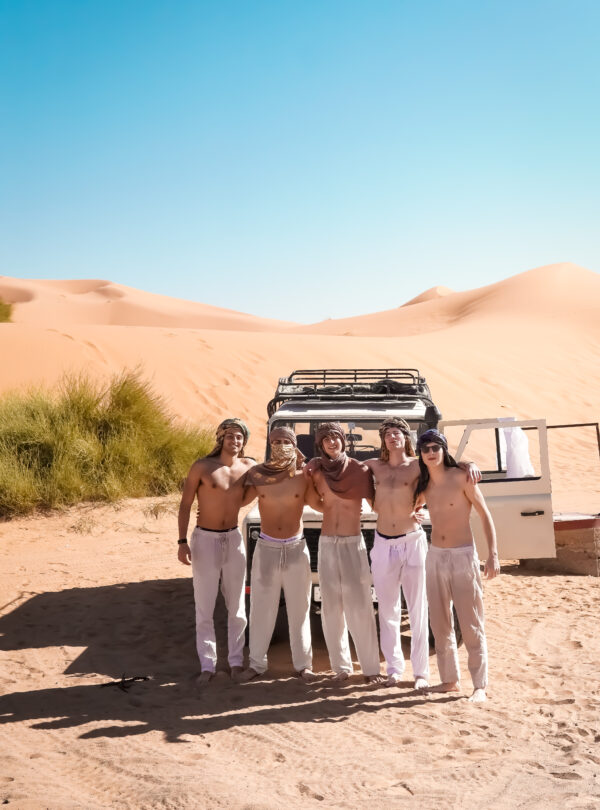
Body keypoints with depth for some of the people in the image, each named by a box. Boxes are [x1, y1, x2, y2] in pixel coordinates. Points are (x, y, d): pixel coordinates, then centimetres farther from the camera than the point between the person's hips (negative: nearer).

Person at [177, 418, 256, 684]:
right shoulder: (202, 467, -10)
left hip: (233, 539, 3)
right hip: (205, 540, -3)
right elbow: (185, 505, -7)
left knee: (237, 607, 8)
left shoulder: (249, 467, 0)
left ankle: (236, 661, 19)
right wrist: (182, 541, -14)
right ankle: (207, 665, 10)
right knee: (204, 608, 2)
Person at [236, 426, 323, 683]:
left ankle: (303, 663, 19)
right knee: (261, 608, 7)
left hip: (296, 548, 0)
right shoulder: (256, 473, -3)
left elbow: (319, 504, -1)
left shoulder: (303, 474, -4)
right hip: (266, 547, 1)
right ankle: (256, 664, 19)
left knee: (299, 609, 7)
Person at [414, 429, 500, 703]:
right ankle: (450, 679, 23)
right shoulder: (424, 485, 5)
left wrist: (493, 554, -14)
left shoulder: (460, 477, -10)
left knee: (471, 625, -2)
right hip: (435, 557, 6)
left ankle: (480, 685, 7)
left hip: (463, 556, -5)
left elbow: (485, 515, -8)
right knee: (440, 624, 11)